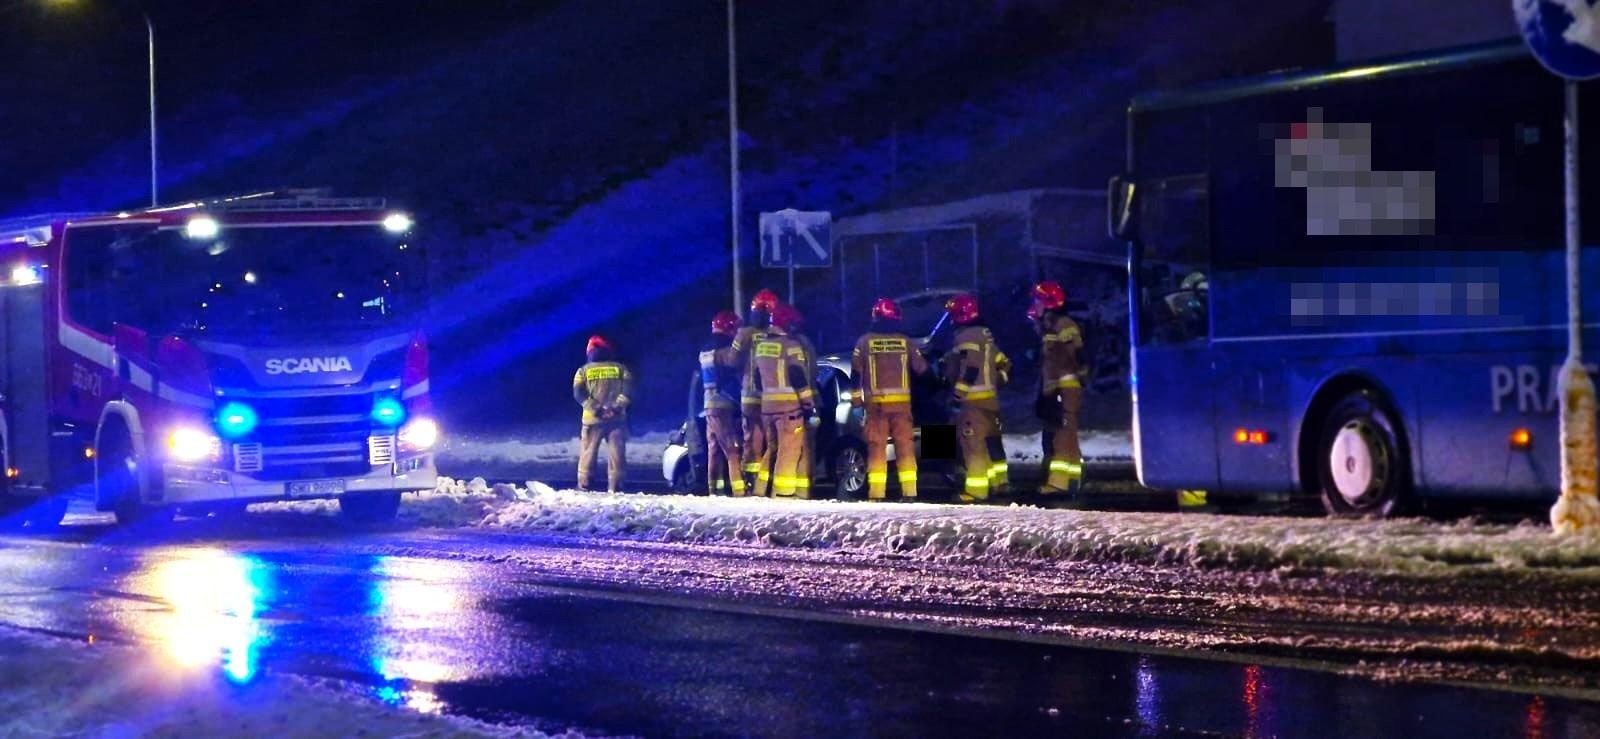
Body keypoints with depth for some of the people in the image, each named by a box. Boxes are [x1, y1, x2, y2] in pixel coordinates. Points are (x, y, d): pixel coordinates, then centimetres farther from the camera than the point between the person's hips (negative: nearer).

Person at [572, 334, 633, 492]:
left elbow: (578, 393, -6)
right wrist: (616, 406, -10)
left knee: (588, 453, 8)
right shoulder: (621, 369, 9)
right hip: (617, 418, 0)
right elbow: (627, 390, -5)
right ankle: (614, 487, -2)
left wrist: (595, 408, -10)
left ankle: (583, 485, 6)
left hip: (593, 419, 0)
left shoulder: (584, 371, 7)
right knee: (616, 454, 2)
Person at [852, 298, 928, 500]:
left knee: (877, 446, 1)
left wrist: (856, 396, 10)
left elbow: (856, 370, 0)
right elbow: (922, 369, 8)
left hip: (875, 401, -1)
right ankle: (909, 490, 0)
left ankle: (876, 492, -3)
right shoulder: (905, 341, 2)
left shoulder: (865, 341, -2)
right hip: (901, 401, 1)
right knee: (905, 445, 4)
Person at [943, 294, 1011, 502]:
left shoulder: (966, 337, -14)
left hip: (973, 399, -10)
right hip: (990, 398, 10)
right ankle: (998, 481, 25)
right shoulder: (985, 334, 16)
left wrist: (959, 390, -22)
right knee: (991, 440, 18)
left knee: (974, 444, -9)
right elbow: (1003, 363, 20)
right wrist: (997, 382, 26)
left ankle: (976, 489, -12)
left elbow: (970, 367, -24)